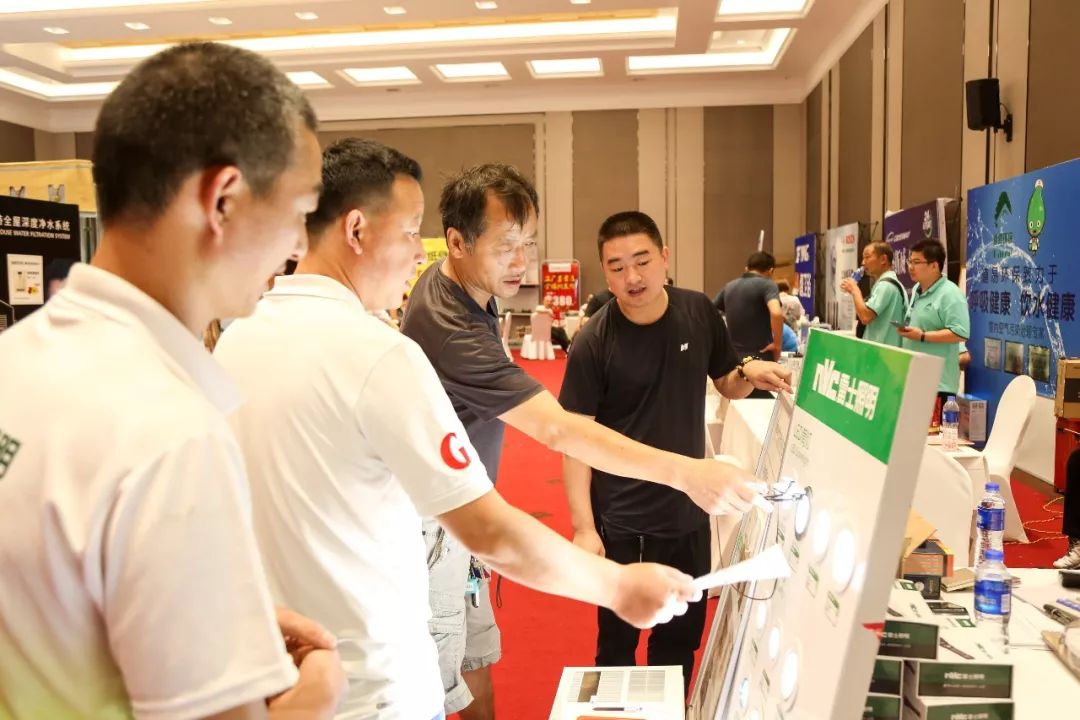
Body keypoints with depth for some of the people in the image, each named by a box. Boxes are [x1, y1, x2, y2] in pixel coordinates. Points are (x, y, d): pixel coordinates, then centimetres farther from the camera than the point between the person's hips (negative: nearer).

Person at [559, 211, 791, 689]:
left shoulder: (699, 313, -4)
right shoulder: (593, 344, -16)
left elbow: (726, 385, 10)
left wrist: (749, 374, -13)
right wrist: (583, 526, -19)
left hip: (690, 510, 4)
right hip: (621, 521, -4)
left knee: (683, 636, 21)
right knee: (618, 641, 14)